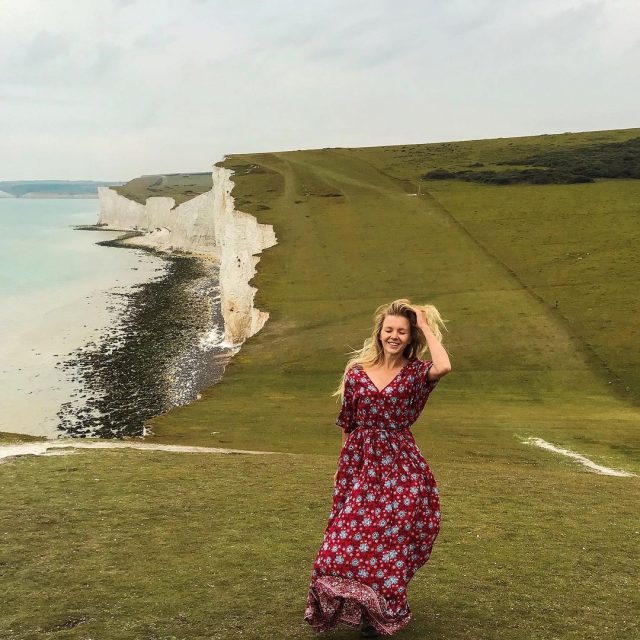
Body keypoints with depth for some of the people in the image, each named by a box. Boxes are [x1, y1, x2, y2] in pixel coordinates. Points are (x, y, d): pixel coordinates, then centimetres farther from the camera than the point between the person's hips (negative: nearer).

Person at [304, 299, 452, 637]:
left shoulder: (415, 372, -4)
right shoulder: (357, 370, 2)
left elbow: (444, 367, -28)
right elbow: (347, 424, 9)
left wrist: (426, 326, -16)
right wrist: (344, 463, 11)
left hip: (401, 468, -2)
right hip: (361, 464, 2)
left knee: (390, 539, 4)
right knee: (351, 536, 2)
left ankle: (380, 612, 23)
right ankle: (357, 606, 24)